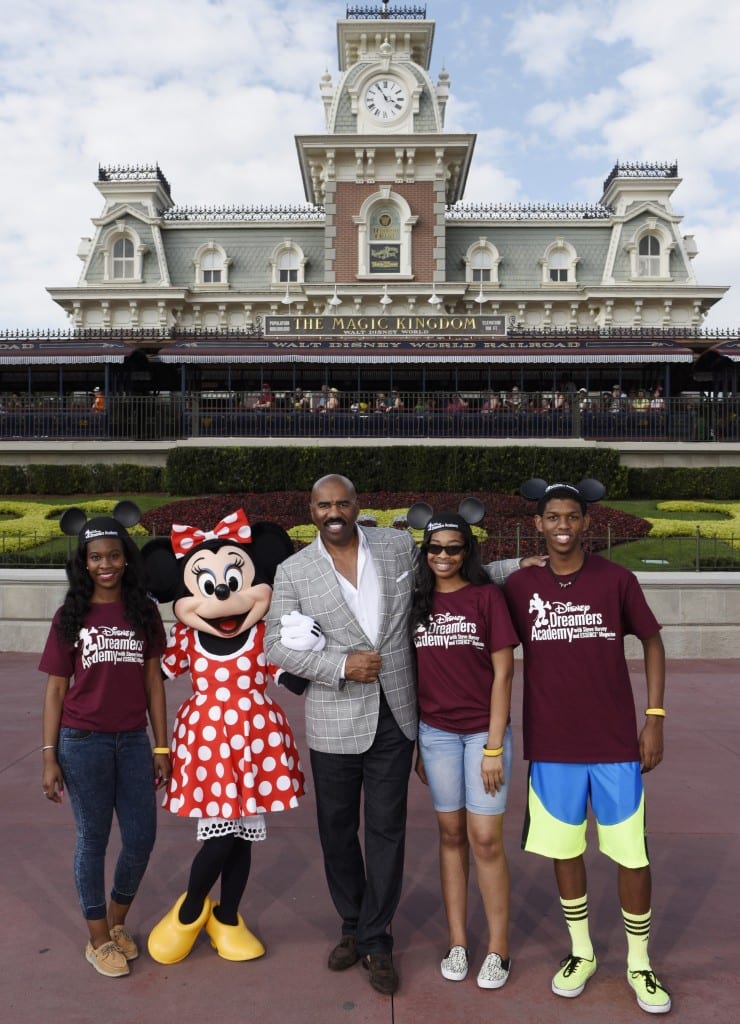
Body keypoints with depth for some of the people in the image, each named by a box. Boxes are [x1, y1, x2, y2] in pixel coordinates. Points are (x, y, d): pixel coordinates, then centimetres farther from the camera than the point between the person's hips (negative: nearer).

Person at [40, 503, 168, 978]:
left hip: (133, 742, 2)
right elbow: (56, 690, 1)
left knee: (142, 838, 8)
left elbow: (153, 682, 4)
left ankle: (117, 922, 35)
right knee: (93, 840, 10)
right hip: (82, 743, -2)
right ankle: (99, 940, 30)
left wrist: (162, 747, 4)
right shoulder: (69, 616, -2)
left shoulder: (144, 611, 1)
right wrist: (49, 756, -2)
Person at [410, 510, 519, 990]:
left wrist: (494, 747, -10)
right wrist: (415, 743, 9)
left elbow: (503, 671, -7)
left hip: (484, 731, -3)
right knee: (451, 834, 13)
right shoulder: (419, 602, 5)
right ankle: (457, 942, 27)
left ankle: (499, 948, 20)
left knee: (485, 839, 1)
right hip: (435, 731, 3)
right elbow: (415, 674, 9)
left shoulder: (487, 595, -6)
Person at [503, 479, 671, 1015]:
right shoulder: (519, 586, -3)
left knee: (632, 855, 8)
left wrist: (655, 719, -1)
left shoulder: (616, 579, -6)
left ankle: (639, 961, 31)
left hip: (616, 744, -1)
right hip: (552, 746, 1)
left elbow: (652, 643, 4)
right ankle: (581, 952, 36)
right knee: (565, 850, 13)